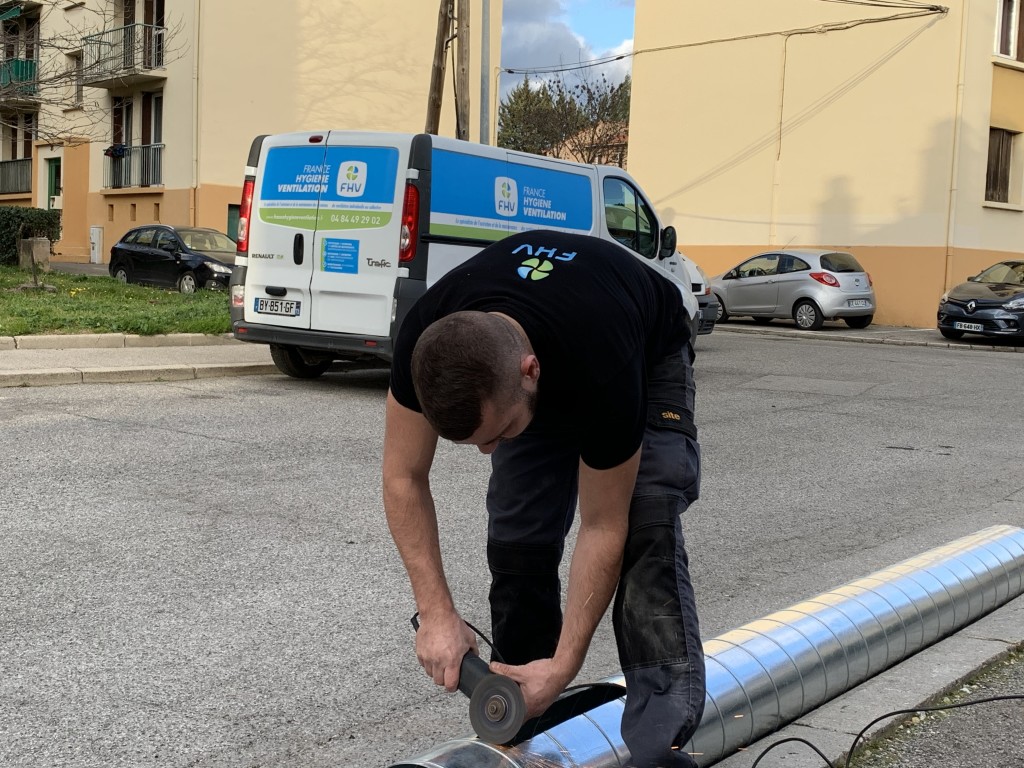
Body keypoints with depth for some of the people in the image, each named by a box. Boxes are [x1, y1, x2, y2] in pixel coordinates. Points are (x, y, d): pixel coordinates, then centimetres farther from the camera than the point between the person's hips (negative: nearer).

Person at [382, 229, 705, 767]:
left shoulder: (605, 371, -45)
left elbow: (603, 528, -31)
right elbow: (404, 478, -22)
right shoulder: (426, 341, -36)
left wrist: (565, 665, -32)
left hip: (648, 356, -3)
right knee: (517, 540, -8)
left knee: (645, 531, -26)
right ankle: (526, 723, 10)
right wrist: (436, 612, -28)